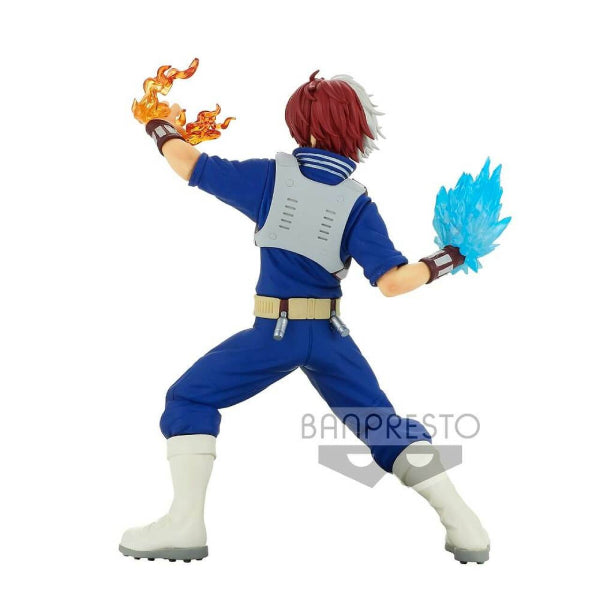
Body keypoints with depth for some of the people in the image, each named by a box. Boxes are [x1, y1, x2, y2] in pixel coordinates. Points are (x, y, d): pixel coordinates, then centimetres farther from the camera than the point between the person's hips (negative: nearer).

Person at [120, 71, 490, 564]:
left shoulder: (272, 175, -4)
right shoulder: (358, 202, -3)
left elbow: (189, 165, 0)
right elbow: (391, 281, -12)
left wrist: (163, 128, 21)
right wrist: (446, 260, 4)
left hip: (274, 331, -2)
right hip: (329, 335, 3)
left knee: (189, 400, 10)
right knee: (386, 425, 14)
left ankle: (184, 525, 0)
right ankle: (465, 528, 12)